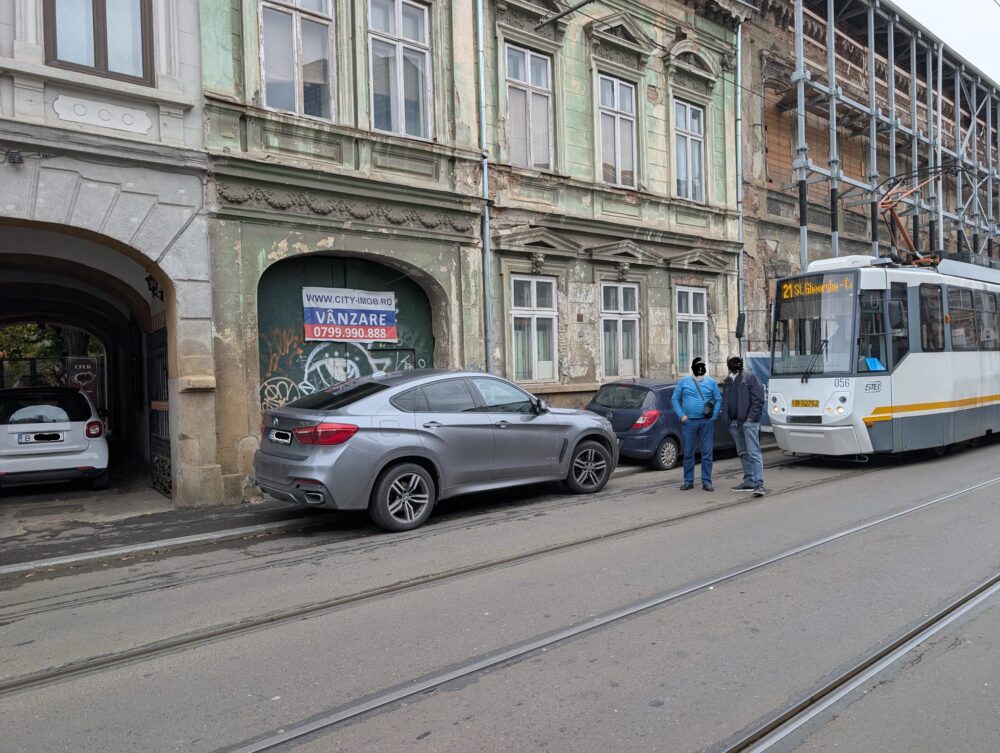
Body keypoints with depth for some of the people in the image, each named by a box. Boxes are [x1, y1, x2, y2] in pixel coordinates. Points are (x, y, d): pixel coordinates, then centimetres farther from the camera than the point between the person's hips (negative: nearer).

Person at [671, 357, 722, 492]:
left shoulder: (711, 382, 8)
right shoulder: (683, 382, 6)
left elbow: (718, 399, 7)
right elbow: (675, 399, 7)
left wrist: (714, 416, -3)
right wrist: (681, 415, -3)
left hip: (706, 422, 0)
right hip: (689, 422, 0)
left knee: (707, 453, 1)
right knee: (688, 453, 4)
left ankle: (706, 481, 8)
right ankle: (688, 481, 12)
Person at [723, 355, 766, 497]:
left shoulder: (750, 377, -3)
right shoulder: (728, 381, 19)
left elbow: (758, 400, -9)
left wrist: (752, 417, -15)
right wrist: (728, 419, 12)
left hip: (748, 422, -7)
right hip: (734, 423, 7)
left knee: (753, 452, -11)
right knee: (743, 453, 13)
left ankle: (759, 484, -14)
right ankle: (749, 482, 20)